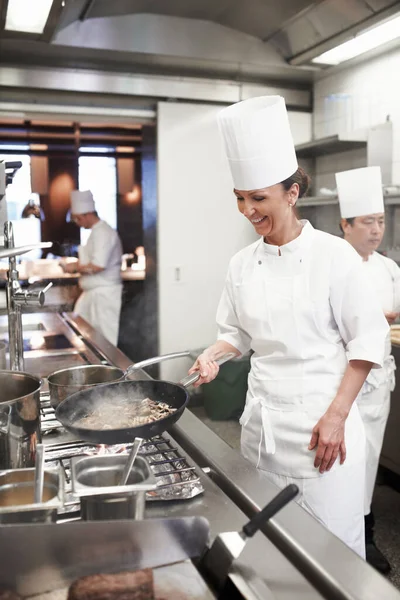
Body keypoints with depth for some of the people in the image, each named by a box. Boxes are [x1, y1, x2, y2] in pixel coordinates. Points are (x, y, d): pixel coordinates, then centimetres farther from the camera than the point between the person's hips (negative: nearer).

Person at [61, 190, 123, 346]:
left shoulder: (103, 233, -16)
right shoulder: (97, 232, 15)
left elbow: (98, 266, -25)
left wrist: (75, 267, -11)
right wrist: (78, 266, 9)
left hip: (104, 293, -10)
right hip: (93, 293, 10)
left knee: (105, 338, -5)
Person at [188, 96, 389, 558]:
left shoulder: (333, 254, -11)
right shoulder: (242, 264, 3)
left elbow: (367, 341, -9)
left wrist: (336, 417, -13)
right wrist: (213, 354, -6)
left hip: (321, 420, -4)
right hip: (262, 421, 5)